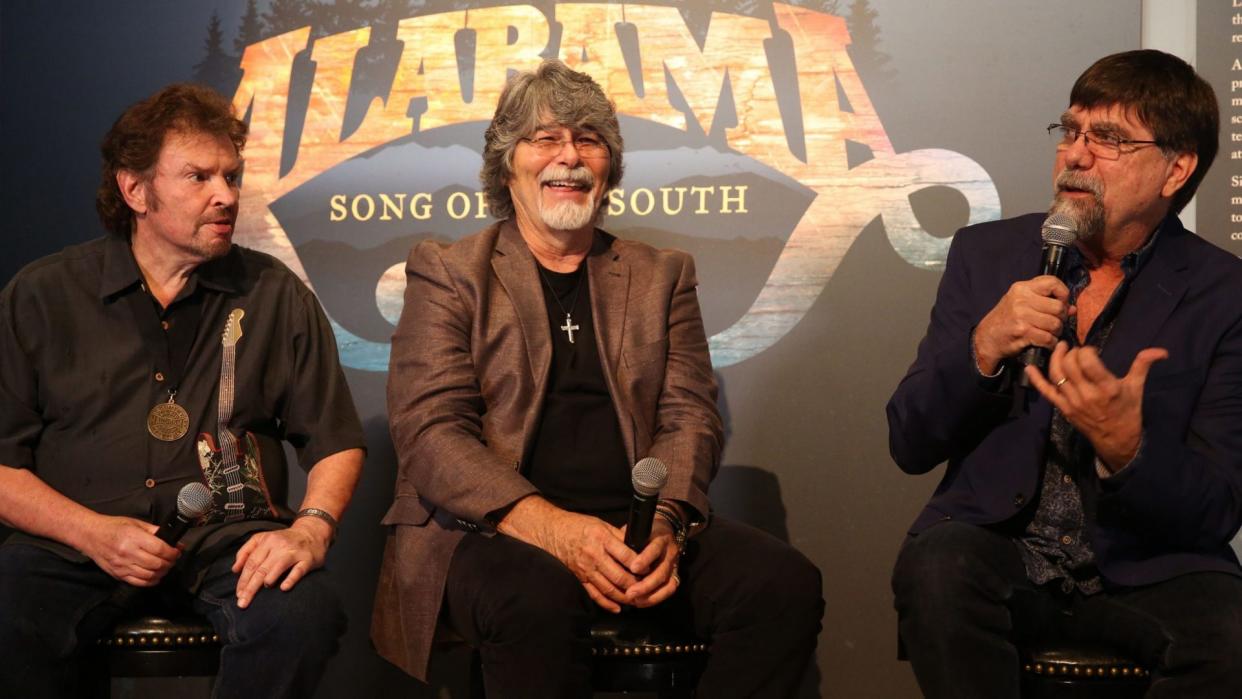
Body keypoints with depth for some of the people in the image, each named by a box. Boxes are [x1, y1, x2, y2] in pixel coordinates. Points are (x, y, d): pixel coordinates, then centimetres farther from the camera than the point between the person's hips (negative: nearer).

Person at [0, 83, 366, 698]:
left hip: (227, 537, 1)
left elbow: (336, 441, 11)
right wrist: (92, 533, -13)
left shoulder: (275, 296, 10)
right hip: (76, 539, 0)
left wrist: (311, 528, -10)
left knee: (301, 615, -32)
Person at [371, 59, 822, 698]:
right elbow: (430, 431, -4)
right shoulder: (447, 274, 9)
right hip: (491, 528, -3)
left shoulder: (661, 275, 19)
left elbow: (690, 416, 10)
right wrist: (548, 526, -20)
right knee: (537, 601, -38)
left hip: (637, 529, 4)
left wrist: (663, 523, -13)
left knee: (787, 584, -24)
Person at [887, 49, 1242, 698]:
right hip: (995, 545, 1)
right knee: (936, 567, -33)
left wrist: (1124, 448, -25)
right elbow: (908, 445, 4)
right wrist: (983, 347, -15)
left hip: (1147, 569, 0)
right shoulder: (987, 253, 7)